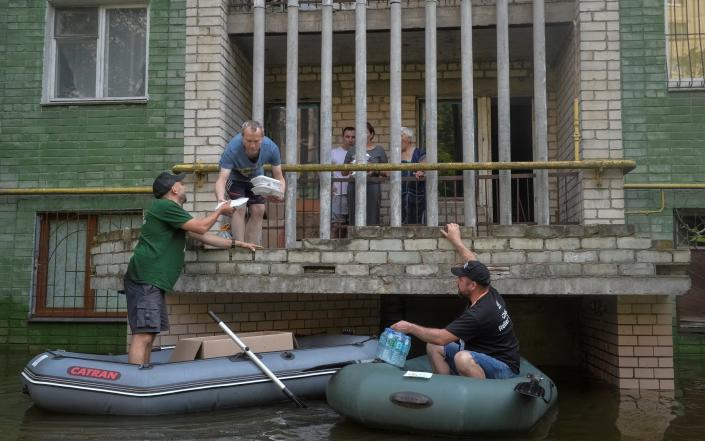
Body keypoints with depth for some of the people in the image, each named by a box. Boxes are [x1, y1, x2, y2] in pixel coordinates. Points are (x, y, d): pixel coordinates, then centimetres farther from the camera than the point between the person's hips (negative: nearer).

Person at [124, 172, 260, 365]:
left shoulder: (171, 211, 25)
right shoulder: (164, 206, -8)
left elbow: (203, 237, 26)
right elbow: (201, 227, -11)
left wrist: (238, 243, 24)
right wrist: (220, 210, 6)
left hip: (154, 283, 11)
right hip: (145, 279, -11)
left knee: (150, 334, 10)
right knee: (143, 335, -17)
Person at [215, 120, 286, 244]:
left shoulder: (271, 148, -31)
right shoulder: (232, 149, -39)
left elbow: (279, 178, -24)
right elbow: (222, 179, -45)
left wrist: (280, 193, -46)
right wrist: (221, 199, -65)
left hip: (256, 176, 3)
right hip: (235, 177, -3)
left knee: (258, 211, -4)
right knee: (240, 208, -19)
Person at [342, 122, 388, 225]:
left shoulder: (379, 150, 9)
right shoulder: (352, 151, 15)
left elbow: (386, 172, 7)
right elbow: (344, 173, 18)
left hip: (372, 187, -2)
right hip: (354, 187, 2)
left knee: (372, 220, -7)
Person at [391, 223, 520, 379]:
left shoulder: (479, 314, -28)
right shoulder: (490, 294, -2)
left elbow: (441, 337, -27)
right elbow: (474, 264, 16)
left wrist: (410, 327, -16)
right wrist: (456, 240, 25)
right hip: (483, 355, 10)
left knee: (463, 359, -40)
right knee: (434, 347, 4)